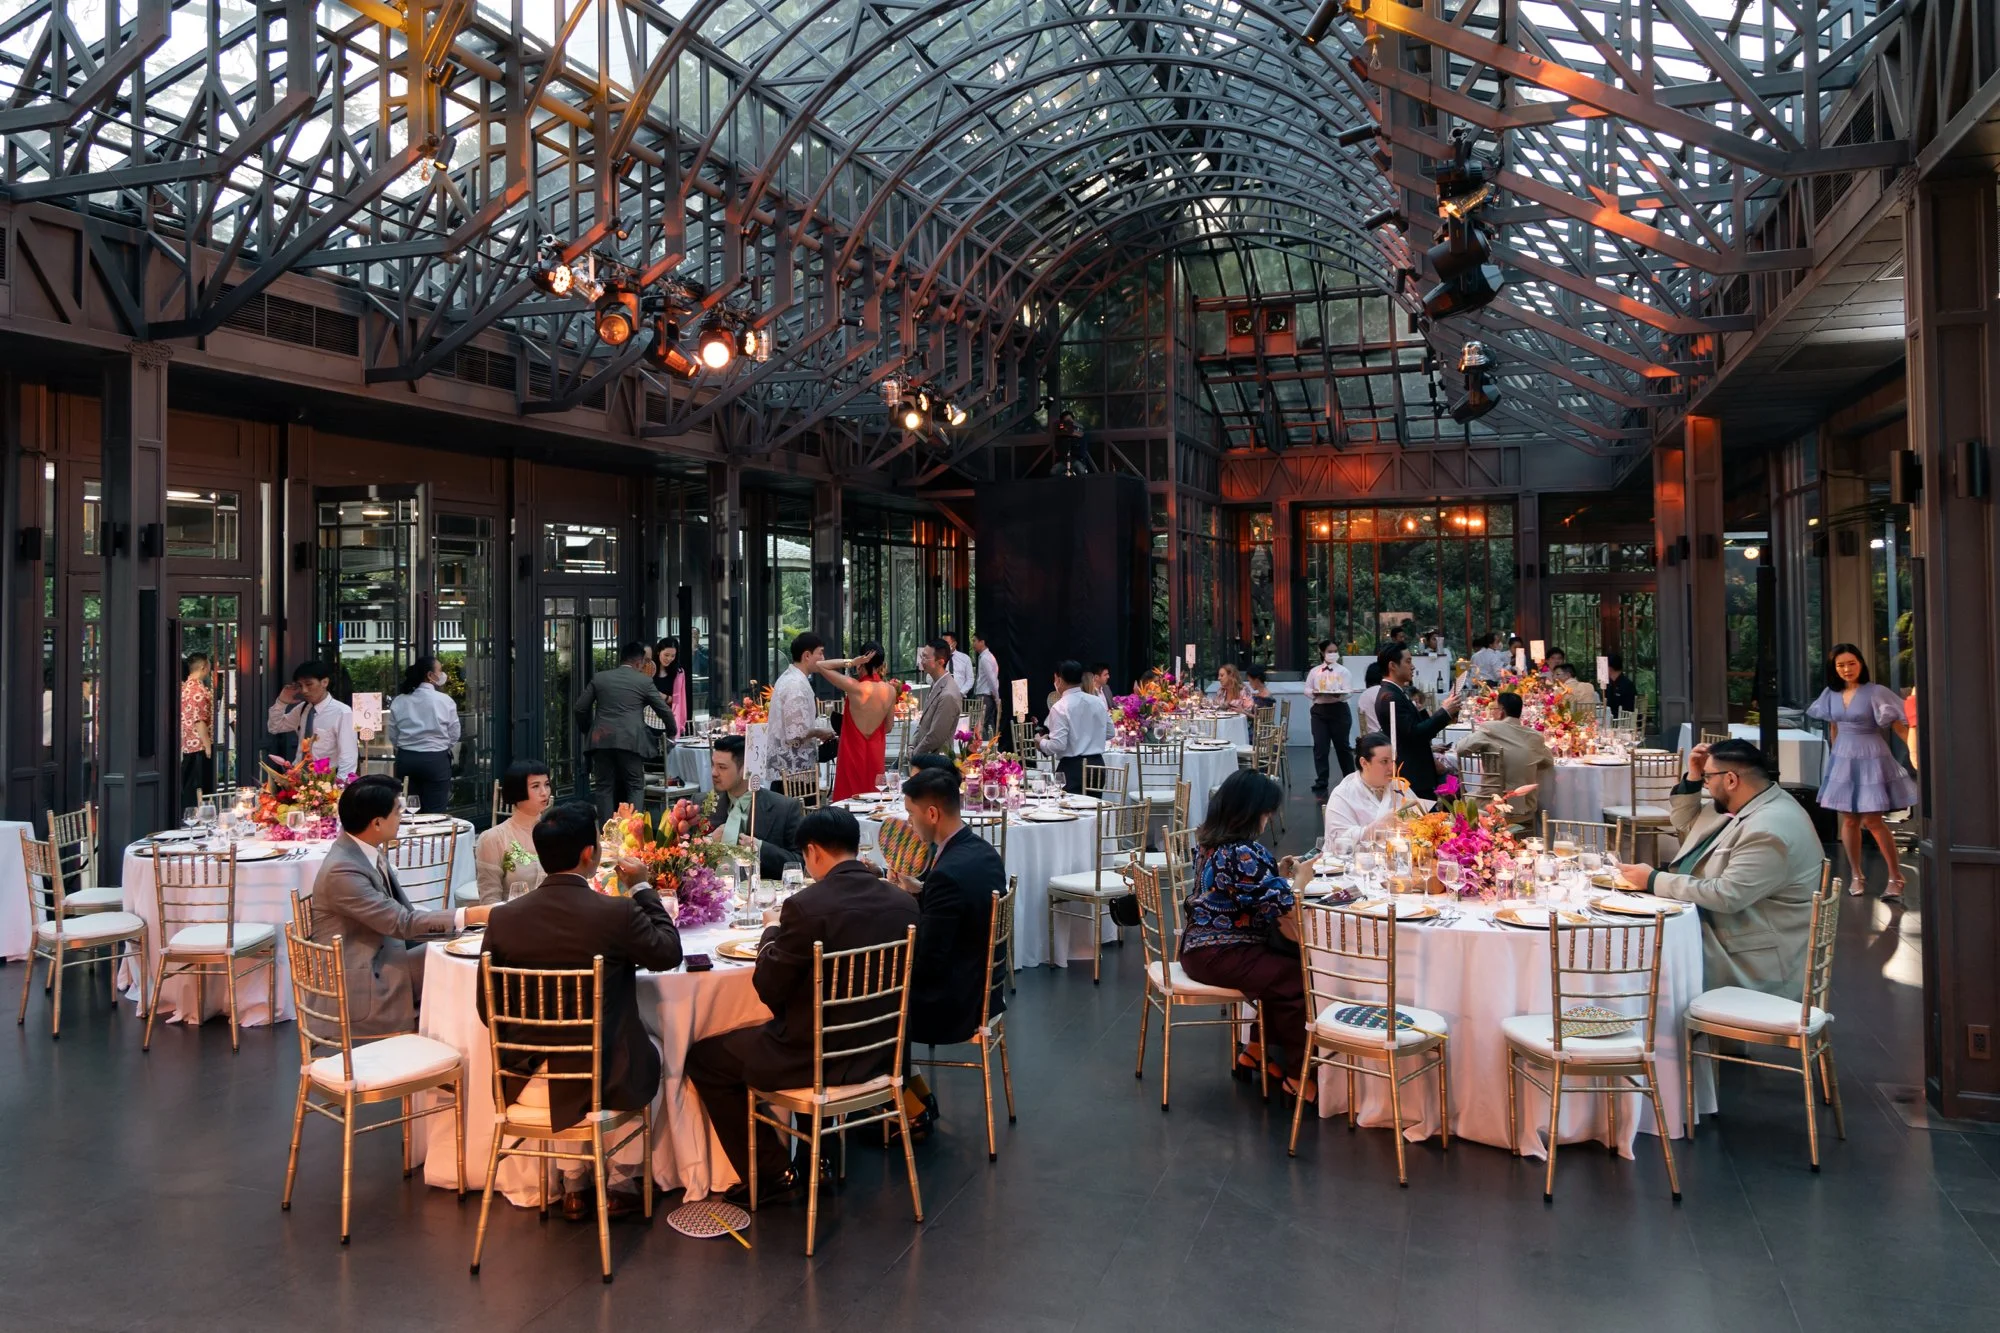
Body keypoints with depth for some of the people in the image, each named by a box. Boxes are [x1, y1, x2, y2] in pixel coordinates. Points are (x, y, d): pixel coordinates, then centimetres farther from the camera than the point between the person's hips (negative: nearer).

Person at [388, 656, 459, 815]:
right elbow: (454, 735, -2)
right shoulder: (444, 700, -8)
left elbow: (392, 736, 6)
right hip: (436, 760, -4)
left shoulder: (399, 701, 1)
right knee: (435, 812, 0)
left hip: (406, 759, 4)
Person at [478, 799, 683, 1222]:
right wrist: (642, 887, 8)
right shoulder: (617, 913, -19)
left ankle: (575, 1188, 41)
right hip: (600, 1082, -3)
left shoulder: (503, 917, -8)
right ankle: (619, 1185, 36)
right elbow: (669, 953, 0)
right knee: (651, 1051, 30)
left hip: (524, 1084, 4)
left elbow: (488, 1012, 1)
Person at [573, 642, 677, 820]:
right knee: (635, 787, 4)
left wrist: (587, 731, 27)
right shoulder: (645, 681, 5)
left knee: (604, 787, 7)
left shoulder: (599, 678, 12)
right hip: (631, 741, -2)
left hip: (601, 740, 3)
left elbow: (581, 708, 11)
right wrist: (671, 732, 25)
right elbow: (664, 710, 7)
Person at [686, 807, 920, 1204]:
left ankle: (771, 1173, 18)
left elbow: (768, 989, -12)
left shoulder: (806, 906, -23)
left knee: (702, 1057, 14)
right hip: (879, 1051, 7)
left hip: (818, 1058, -6)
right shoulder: (904, 902, -5)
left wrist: (772, 933, 5)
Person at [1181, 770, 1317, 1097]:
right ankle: (1300, 1075, 3)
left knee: (1285, 968, 16)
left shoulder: (1209, 841, 8)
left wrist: (1278, 873, 9)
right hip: (1220, 956, -10)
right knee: (1300, 981, -10)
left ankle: (1258, 1050, 23)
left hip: (1200, 945, 10)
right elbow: (1281, 908, -20)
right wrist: (1299, 879, -3)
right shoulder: (1245, 852, -21)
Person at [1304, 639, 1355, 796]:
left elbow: (1348, 692, -7)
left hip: (1339, 710, -2)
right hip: (1319, 710, 2)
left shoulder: (1343, 671, 1)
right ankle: (1321, 784, 2)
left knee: (1342, 746, 8)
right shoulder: (1314, 671, 9)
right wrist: (1314, 693, -12)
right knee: (1320, 747, -3)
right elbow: (1307, 689, 10)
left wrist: (1338, 695, -27)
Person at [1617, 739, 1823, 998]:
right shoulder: (1738, 805, 7)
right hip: (1708, 929, 10)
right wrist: (1692, 779, 6)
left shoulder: (1770, 830, -24)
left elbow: (1726, 896, -28)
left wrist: (1654, 880, -21)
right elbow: (1687, 827, 23)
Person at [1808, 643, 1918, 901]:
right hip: (1842, 759, 5)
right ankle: (1856, 875, 18)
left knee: (1872, 821, -7)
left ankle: (1896, 877, 5)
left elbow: (1900, 726, -12)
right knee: (1849, 820, 7)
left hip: (1871, 759, -5)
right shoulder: (1831, 694, 4)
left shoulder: (1876, 692, -11)